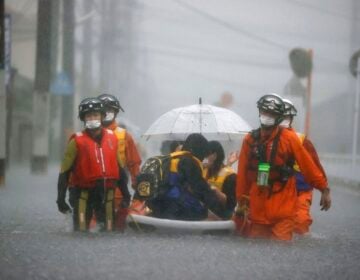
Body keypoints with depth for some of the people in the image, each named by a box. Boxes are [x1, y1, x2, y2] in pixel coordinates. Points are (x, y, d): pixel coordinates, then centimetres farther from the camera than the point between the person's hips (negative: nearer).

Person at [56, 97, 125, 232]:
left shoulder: (111, 137, 8)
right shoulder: (77, 141, -5)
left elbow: (118, 167, 17)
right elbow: (65, 172, -4)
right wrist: (60, 198, -9)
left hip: (106, 193, 4)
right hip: (84, 193, -4)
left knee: (107, 230, 8)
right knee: (81, 231, -4)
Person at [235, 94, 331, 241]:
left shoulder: (289, 138, -4)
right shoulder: (250, 140, 4)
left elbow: (308, 165, -3)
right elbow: (243, 173, 7)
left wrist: (324, 189, -4)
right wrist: (242, 201, 9)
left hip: (283, 206, -3)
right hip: (257, 207, 3)